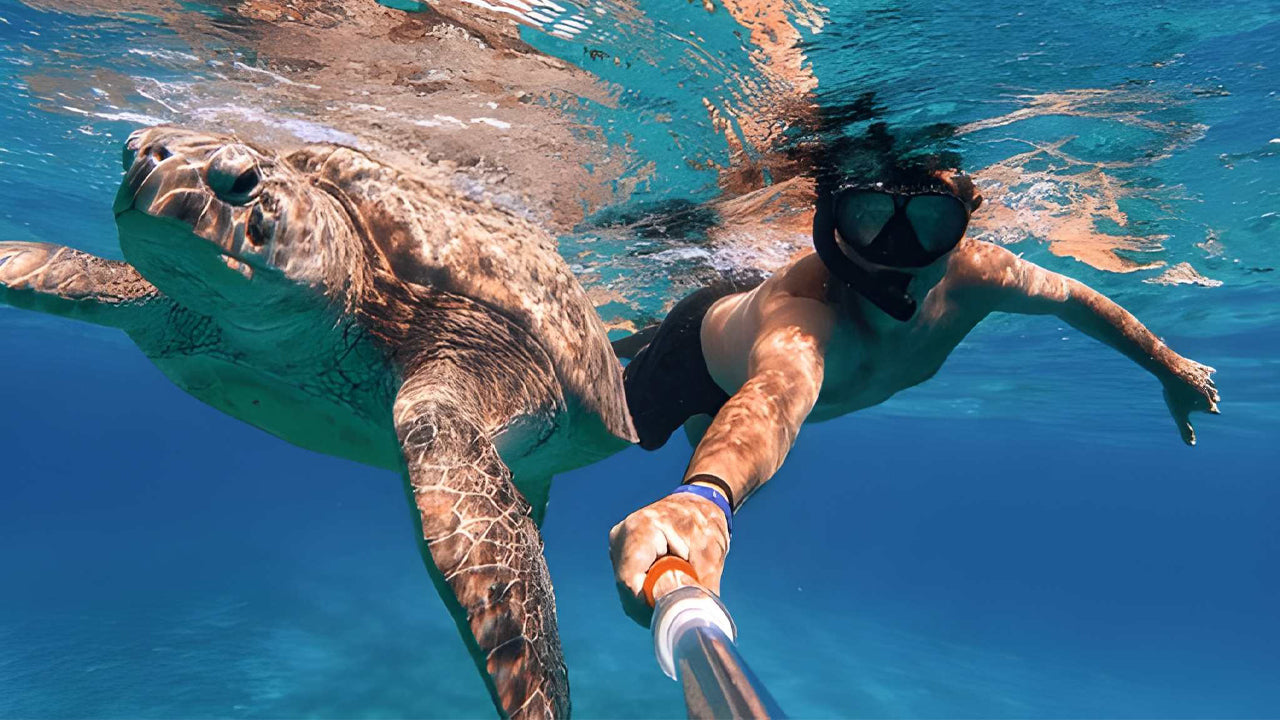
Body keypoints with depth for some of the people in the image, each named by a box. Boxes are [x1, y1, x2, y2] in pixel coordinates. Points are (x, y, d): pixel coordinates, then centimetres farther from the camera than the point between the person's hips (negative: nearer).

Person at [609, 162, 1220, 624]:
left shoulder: (971, 276, -33)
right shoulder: (803, 312, -52)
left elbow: (1073, 298, -12)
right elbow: (776, 394, -75)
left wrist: (1167, 365, 3)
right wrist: (704, 498, -96)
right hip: (703, 345, -5)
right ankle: (628, 341, 48)